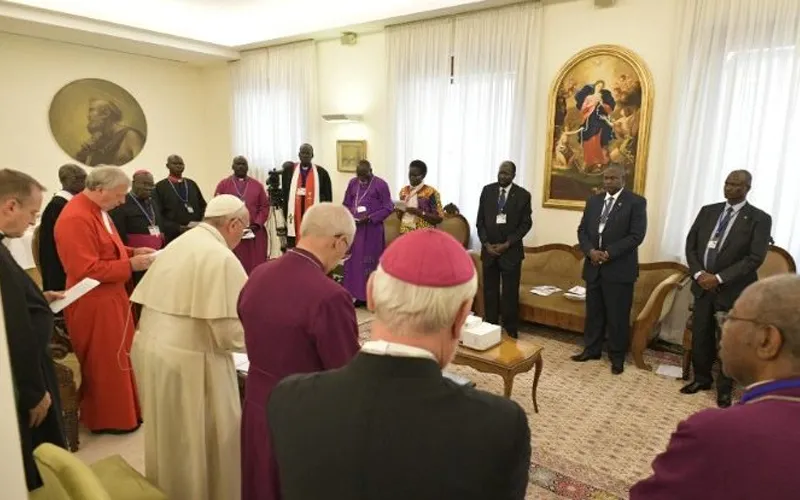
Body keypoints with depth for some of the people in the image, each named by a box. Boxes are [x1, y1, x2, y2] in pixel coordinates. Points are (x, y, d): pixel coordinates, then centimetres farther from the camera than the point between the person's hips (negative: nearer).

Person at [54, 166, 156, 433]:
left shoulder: (97, 210, 8)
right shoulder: (76, 219, -24)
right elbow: (87, 271, -27)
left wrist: (133, 251, 4)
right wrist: (131, 264, -23)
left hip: (110, 297, 10)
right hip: (93, 303, -10)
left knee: (118, 358, 19)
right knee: (104, 363, 5)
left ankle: (120, 409, 34)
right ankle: (108, 418, 22)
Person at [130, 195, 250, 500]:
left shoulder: (177, 245, 9)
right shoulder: (221, 258, -18)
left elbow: (160, 304, 11)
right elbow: (230, 331, -20)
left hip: (151, 348, 9)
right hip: (187, 360, -9)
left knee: (169, 434, 25)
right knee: (202, 438, 10)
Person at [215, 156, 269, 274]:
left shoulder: (257, 185, 10)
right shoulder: (223, 185, 7)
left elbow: (264, 206, 7)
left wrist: (257, 224, -6)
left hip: (254, 233, 1)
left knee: (255, 266, 2)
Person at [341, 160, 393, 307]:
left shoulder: (380, 184, -8)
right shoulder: (352, 183, 7)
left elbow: (388, 208, -8)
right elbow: (346, 204, 14)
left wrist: (370, 218, -18)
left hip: (372, 229, -5)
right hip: (354, 227, 5)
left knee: (370, 261, 1)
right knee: (353, 260, 7)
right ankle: (359, 295, 18)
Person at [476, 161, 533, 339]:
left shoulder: (523, 195, -3)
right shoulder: (487, 190, 5)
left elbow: (526, 224, -4)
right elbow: (480, 220, 5)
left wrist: (507, 244, -11)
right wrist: (486, 243, -6)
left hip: (511, 251, -2)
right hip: (489, 249, 2)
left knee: (510, 293, 2)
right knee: (490, 291, 7)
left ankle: (511, 332, 13)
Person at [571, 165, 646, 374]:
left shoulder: (636, 202, -5)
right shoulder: (593, 201, 11)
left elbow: (636, 235, -12)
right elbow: (582, 230, 8)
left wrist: (608, 253, -18)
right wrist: (590, 251, -10)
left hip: (619, 268, -5)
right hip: (594, 266, 5)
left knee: (618, 315, 4)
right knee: (593, 311, 13)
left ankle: (617, 357, 18)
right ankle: (591, 349, 28)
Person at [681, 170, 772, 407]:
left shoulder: (759, 219, -6)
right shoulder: (708, 211, 7)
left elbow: (755, 258, -13)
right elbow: (691, 244, 6)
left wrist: (719, 278, -17)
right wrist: (698, 274, -8)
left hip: (733, 290, -4)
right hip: (703, 285, 4)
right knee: (700, 336, 12)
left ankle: (725, 388, 26)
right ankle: (701, 378, 32)